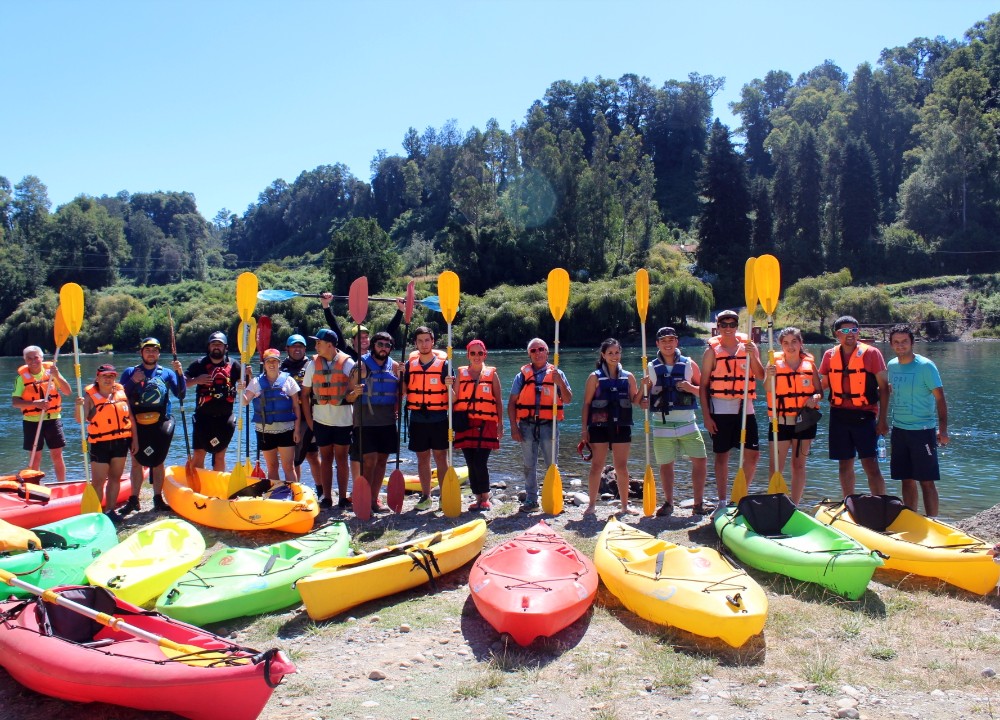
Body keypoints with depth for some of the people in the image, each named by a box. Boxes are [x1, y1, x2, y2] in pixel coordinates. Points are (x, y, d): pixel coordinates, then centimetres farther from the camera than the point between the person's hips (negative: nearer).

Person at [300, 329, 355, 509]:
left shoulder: (348, 363, -5)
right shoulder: (313, 364, 4)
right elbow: (305, 393, 8)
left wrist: (356, 416, -6)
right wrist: (308, 419, 3)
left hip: (343, 418, -2)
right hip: (320, 419, 2)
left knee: (341, 458, 5)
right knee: (326, 458, 8)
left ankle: (343, 497, 12)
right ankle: (326, 497, 14)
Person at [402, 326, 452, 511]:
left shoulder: (443, 363, -2)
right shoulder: (410, 363, 7)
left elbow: (452, 394, -3)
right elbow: (403, 390, 10)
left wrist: (450, 386, -25)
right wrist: (400, 375, -5)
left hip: (439, 418, -3)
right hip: (417, 418, 3)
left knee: (441, 457, -1)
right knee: (422, 457, 10)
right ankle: (425, 496, 19)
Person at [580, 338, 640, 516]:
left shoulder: (628, 377, 9)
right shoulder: (595, 377, 0)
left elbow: (635, 400, 9)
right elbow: (586, 404, -1)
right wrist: (584, 428, -5)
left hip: (621, 427, 3)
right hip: (599, 426, -2)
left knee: (622, 467, 8)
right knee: (596, 466, 2)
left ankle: (625, 504, 18)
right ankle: (592, 504, 12)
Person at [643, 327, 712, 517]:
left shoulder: (689, 364, 5)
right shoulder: (651, 368, 7)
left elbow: (704, 390, 8)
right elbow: (646, 394, 14)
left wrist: (691, 388, -11)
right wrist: (644, 401, -8)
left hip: (687, 422, 0)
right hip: (662, 424, 0)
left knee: (700, 460, -3)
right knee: (665, 464, 6)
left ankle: (699, 503, 10)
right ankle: (668, 503, 20)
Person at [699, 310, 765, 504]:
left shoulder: (749, 346, 7)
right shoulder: (712, 351, 0)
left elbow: (761, 376, -4)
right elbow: (704, 385, -1)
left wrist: (752, 355, -19)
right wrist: (706, 416, -7)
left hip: (745, 407, 3)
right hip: (720, 409, -3)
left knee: (753, 454, 3)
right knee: (722, 455, 3)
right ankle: (722, 501, 11)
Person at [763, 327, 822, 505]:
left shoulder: (810, 363, 5)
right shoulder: (775, 363, -2)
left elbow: (819, 391, 9)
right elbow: (768, 390, -16)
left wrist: (815, 398, -13)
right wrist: (769, 377, -36)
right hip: (780, 422, -2)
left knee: (799, 465, 10)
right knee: (777, 466, -3)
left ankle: (795, 505, 18)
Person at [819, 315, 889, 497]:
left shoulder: (871, 353, -3)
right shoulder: (829, 355, 7)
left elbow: (883, 387, -3)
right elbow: (823, 384, 15)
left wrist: (882, 419, -8)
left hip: (864, 415, -4)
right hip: (839, 415, 4)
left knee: (870, 464, -10)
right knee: (845, 464, 10)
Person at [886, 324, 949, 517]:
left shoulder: (925, 366, -10)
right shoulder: (892, 365, 7)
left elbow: (940, 398, -10)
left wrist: (943, 429, -16)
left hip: (922, 430, -5)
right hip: (899, 430, 5)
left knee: (926, 481, -2)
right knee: (907, 480, 10)